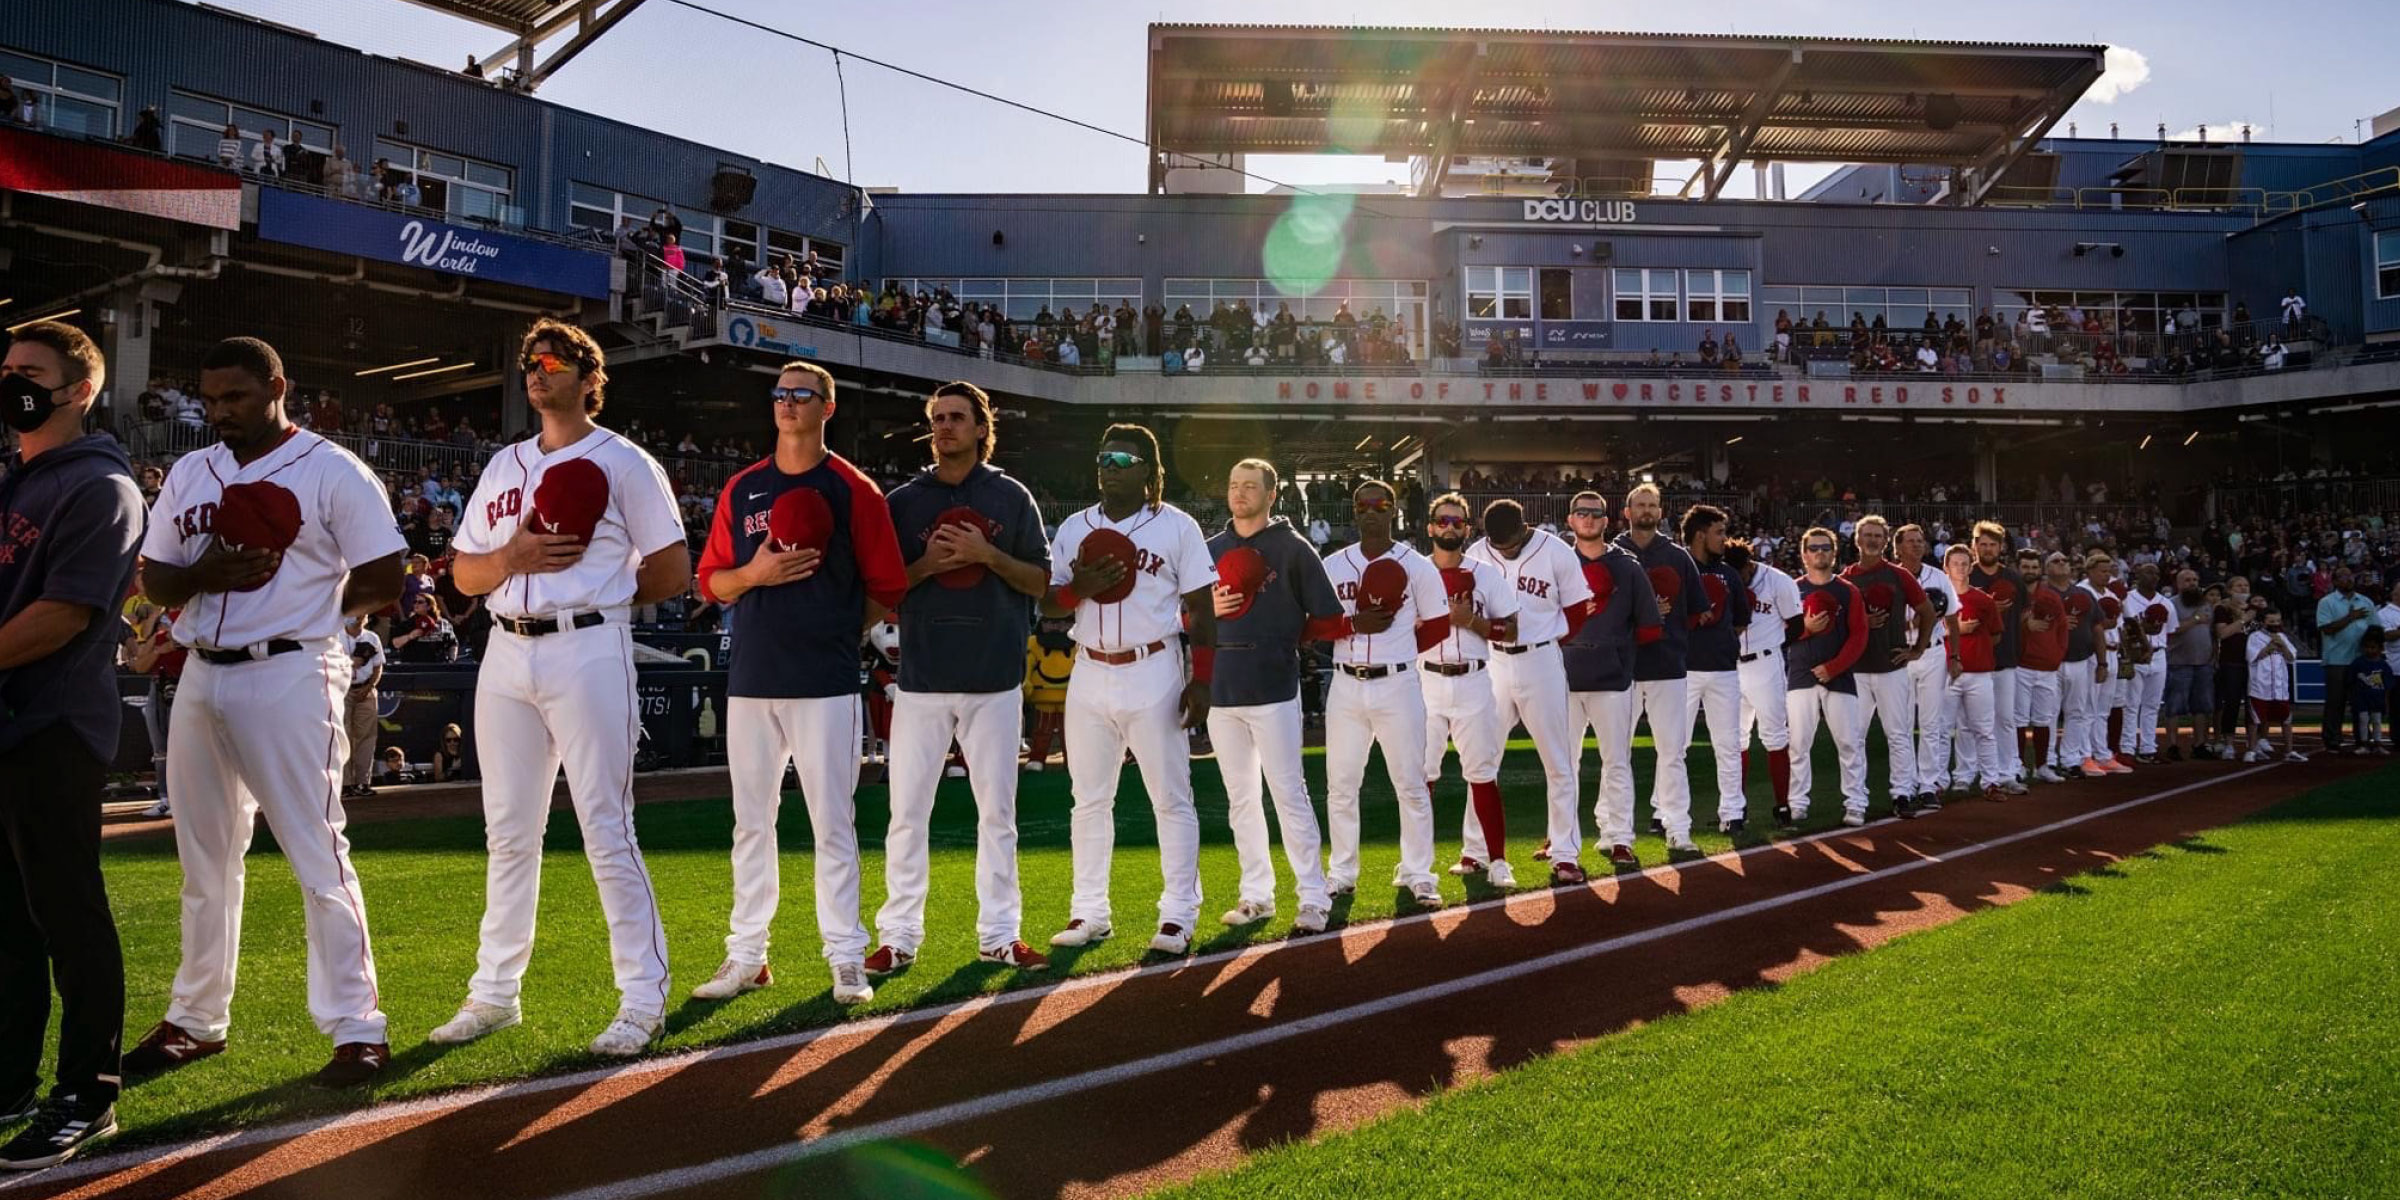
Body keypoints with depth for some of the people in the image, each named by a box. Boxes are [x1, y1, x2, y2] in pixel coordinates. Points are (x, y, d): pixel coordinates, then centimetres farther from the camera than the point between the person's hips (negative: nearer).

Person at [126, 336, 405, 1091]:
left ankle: (357, 1028, 1)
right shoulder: (189, 474, 13)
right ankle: (197, 1021, 29)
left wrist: (298, 605, -8)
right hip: (200, 677, 7)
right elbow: (152, 580, 12)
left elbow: (383, 584, -6)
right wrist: (204, 577, -9)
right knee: (205, 860, 15)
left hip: (289, 675, -6)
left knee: (317, 858, -6)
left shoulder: (332, 471, -5)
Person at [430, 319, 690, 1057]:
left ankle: (643, 996, 2)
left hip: (588, 652, -6)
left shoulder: (624, 463, 1)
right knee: (508, 833, 12)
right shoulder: (503, 466, 18)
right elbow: (462, 573, 15)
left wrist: (597, 595, -2)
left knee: (606, 831, -6)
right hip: (507, 654, 6)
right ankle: (495, 992, 22)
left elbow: (673, 572, -2)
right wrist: (511, 560, -5)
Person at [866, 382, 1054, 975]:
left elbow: (1041, 580, 5)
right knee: (907, 811, 1)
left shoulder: (1012, 497, 7)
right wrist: (925, 565, -11)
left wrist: (989, 556, -10)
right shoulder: (903, 500, 7)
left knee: (997, 809, 5)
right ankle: (900, 935, 10)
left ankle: (1000, 932, 15)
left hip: (995, 679, 0)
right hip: (922, 677, 0)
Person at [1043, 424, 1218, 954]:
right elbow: (1047, 603, 9)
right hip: (1091, 673, 4)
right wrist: (1080, 587, -13)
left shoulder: (1177, 527, -1)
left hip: (1153, 675, -4)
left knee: (1171, 799, -1)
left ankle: (1177, 915, 6)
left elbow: (1201, 610, -2)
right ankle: (1089, 913, 17)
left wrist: (1200, 680, -9)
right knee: (1089, 799, 9)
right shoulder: (1073, 528, 9)